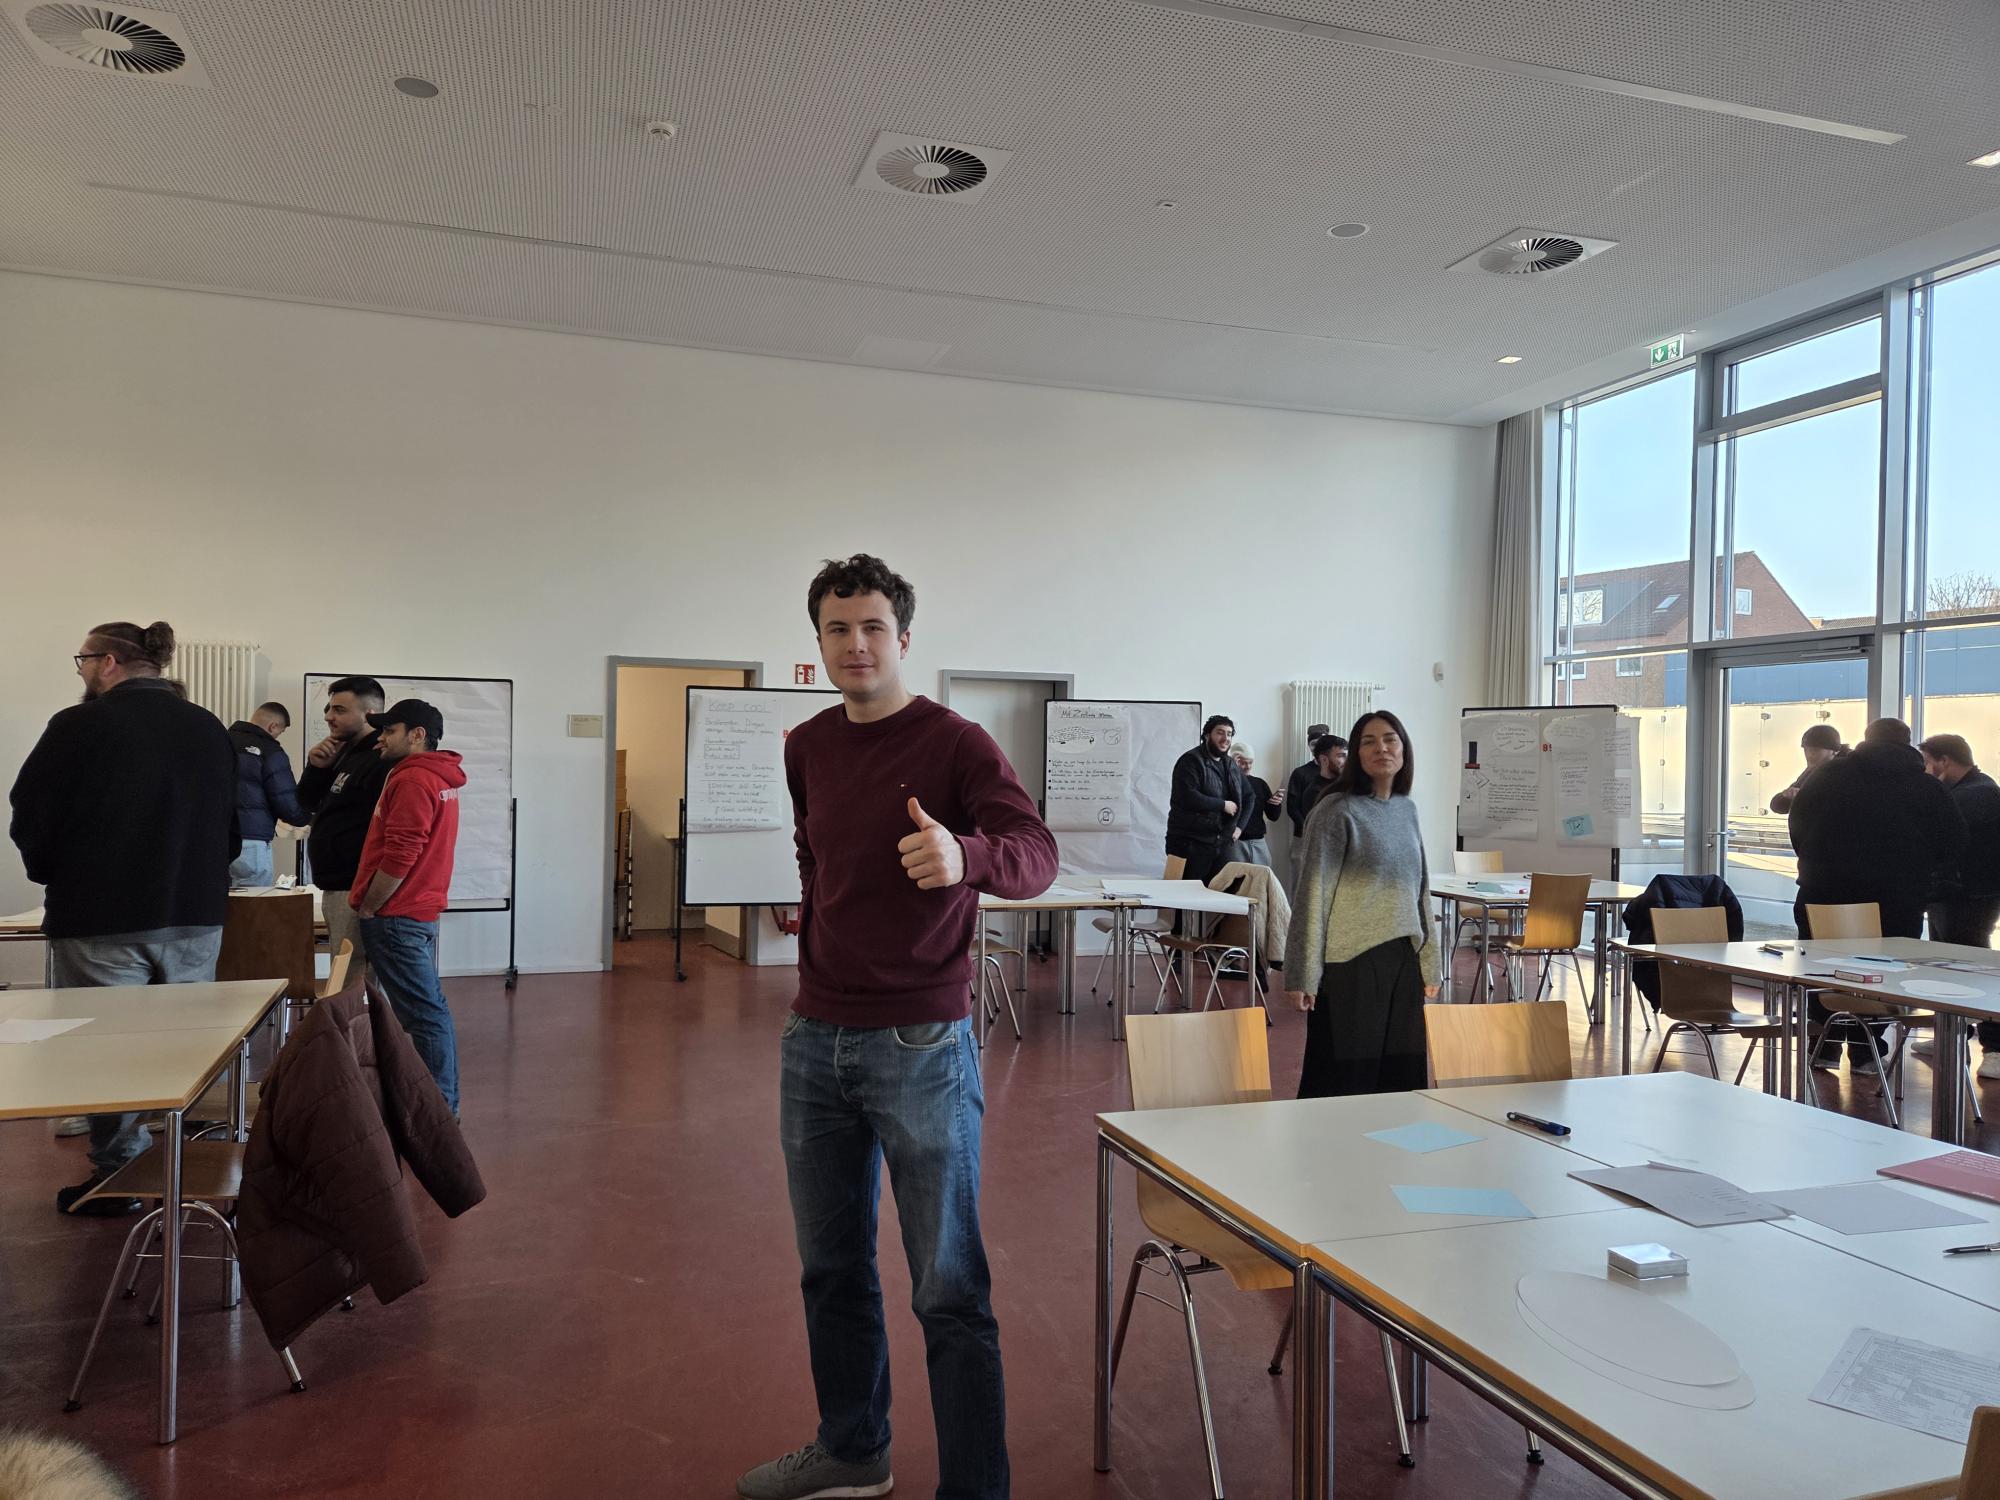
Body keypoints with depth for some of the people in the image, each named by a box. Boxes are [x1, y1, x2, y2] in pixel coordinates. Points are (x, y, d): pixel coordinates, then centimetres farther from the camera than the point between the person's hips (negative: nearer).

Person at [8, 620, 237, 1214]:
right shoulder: (210, 729, 5)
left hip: (101, 922, -5)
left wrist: (56, 875, 13)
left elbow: (31, 820, -6)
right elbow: (232, 826, 13)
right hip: (196, 919, 5)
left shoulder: (80, 726, -12)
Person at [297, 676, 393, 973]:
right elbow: (307, 804, 22)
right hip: (335, 886, 10)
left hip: (354, 890, -10)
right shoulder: (345, 752, 17)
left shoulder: (381, 761, -17)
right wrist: (316, 769, 3)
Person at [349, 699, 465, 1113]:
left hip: (396, 915, -10)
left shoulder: (413, 780, -16)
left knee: (424, 1013, -7)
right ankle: (444, 1100, 21)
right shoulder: (437, 777, 15)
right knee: (429, 1008, 14)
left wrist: (367, 908, -11)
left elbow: (399, 856, -20)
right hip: (420, 910, 10)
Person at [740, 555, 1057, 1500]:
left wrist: (965, 853, -45)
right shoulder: (807, 748, 7)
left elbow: (1036, 854, -26)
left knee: (949, 1292, 0)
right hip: (815, 1038, 6)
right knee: (831, 1270, 19)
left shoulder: (955, 744, -10)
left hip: (918, 1044, -6)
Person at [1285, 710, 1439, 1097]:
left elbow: (1419, 890, 16)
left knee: (1400, 1074, 10)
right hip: (1350, 963, -6)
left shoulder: (1407, 809, 10)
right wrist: (1303, 976, -14)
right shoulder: (1337, 812, -9)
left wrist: (1429, 964, 15)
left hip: (1403, 963, 6)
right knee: (1345, 1080, 1)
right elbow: (1313, 895, -11)